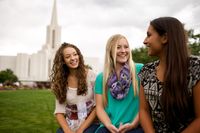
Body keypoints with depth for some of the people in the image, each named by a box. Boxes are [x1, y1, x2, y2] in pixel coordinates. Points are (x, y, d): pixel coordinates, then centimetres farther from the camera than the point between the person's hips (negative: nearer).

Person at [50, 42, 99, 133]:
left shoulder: (91, 75, -5)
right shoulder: (60, 79, 2)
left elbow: (98, 106, -7)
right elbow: (59, 111, -1)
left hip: (90, 124, -2)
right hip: (69, 125, 2)